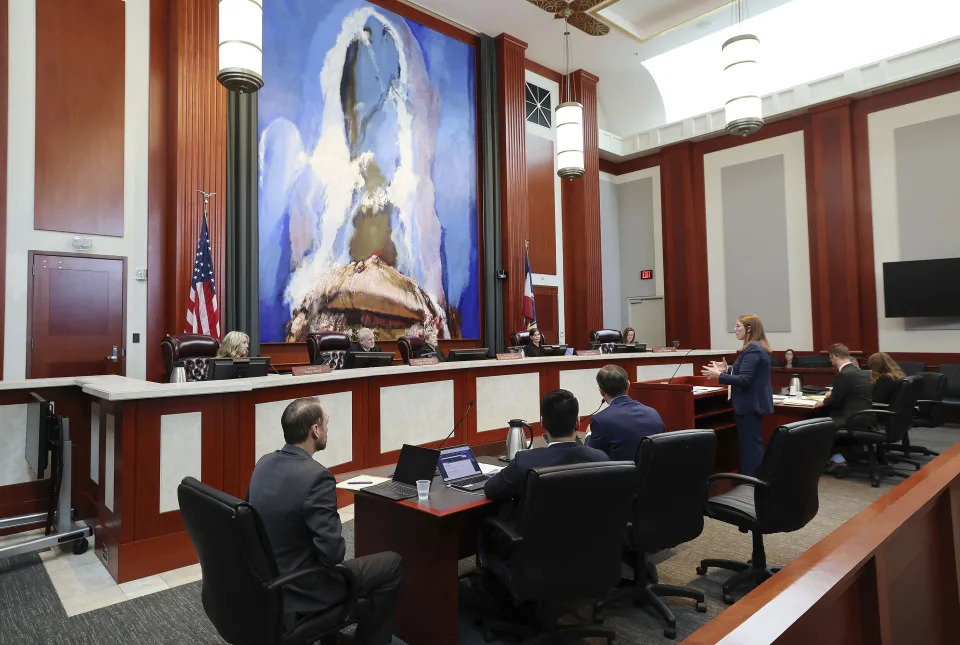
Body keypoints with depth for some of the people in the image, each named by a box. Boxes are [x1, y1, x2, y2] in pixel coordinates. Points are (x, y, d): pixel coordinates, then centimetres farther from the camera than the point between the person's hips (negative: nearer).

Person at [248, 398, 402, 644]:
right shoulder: (317, 476, -27)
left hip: (265, 578, 8)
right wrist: (339, 549, -4)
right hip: (298, 588, -8)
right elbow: (332, 552, -28)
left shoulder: (264, 463, -3)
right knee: (392, 563, 7)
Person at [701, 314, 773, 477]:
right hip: (754, 402, 11)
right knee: (752, 444, 17)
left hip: (750, 404, -11)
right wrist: (727, 369, 13)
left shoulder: (752, 349, -20)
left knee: (751, 446, -4)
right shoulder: (759, 347, 12)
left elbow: (744, 380, -25)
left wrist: (719, 375, -22)